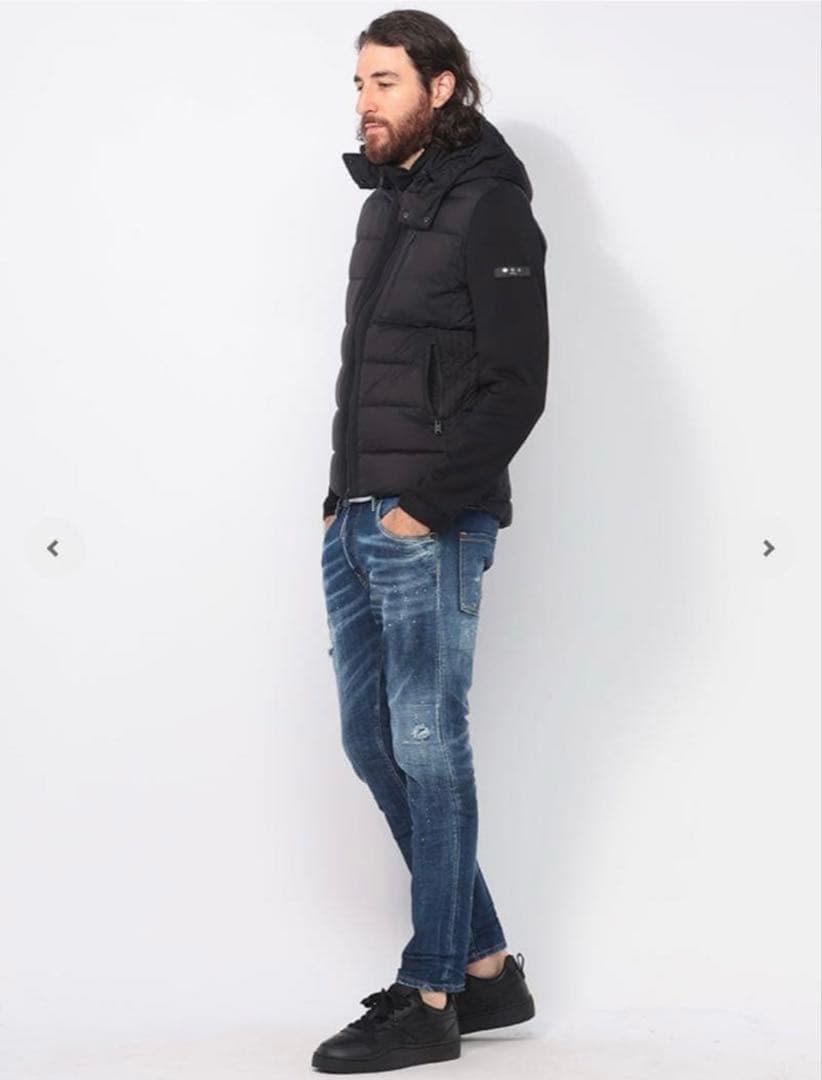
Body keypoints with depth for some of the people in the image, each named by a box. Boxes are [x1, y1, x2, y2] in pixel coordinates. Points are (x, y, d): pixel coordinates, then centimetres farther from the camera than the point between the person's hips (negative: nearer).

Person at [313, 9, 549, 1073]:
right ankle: (485, 966, 20)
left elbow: (515, 388, -13)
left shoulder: (488, 207, -7)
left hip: (430, 527, -9)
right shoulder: (386, 202, 17)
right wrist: (343, 498, 12)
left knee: (426, 746, -4)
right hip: (356, 523, 9)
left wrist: (426, 504, -16)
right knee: (373, 743, 10)